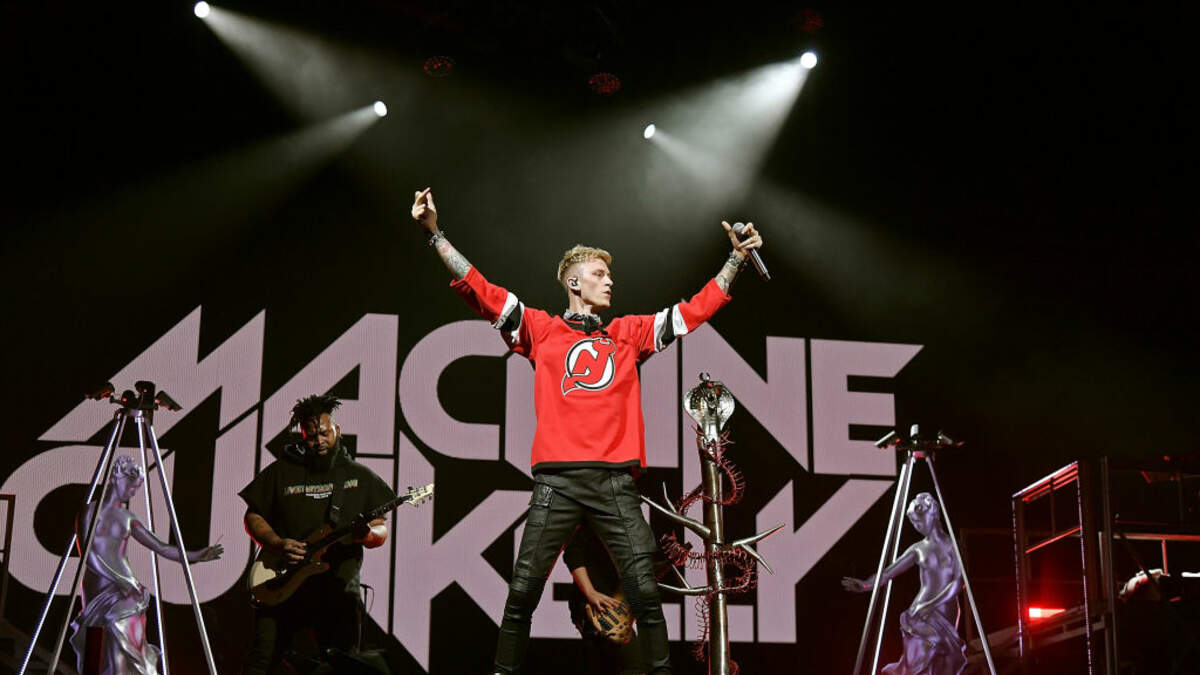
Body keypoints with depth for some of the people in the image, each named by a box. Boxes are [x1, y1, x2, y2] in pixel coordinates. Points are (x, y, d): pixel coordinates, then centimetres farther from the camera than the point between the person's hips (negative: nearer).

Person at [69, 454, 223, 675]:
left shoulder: (127, 518, 14)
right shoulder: (91, 511, 0)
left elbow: (160, 547, 13)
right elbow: (89, 555, -8)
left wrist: (195, 556, 4)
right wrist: (119, 580, -15)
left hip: (124, 585, 3)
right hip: (98, 588, -3)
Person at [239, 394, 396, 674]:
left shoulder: (361, 477, 12)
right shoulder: (280, 472, 8)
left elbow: (382, 528, 10)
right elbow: (253, 517, 10)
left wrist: (369, 534, -14)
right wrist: (278, 544, -8)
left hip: (340, 588, 1)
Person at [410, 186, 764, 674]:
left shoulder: (630, 333, 19)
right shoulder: (541, 330, 12)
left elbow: (696, 309, 22)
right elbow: (479, 290, 6)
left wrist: (737, 258, 19)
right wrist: (434, 233, -2)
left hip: (615, 482, 2)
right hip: (557, 481, -2)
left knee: (645, 593, -4)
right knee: (523, 592, -4)